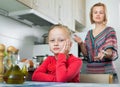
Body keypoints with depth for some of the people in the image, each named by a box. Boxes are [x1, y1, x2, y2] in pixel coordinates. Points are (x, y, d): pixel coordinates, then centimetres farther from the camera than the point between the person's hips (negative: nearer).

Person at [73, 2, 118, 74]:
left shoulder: (110, 30, -3)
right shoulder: (89, 33, 11)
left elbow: (113, 53, -10)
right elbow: (86, 54, 8)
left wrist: (105, 54, -31)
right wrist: (81, 43, -9)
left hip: (106, 71, -4)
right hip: (90, 71, 4)